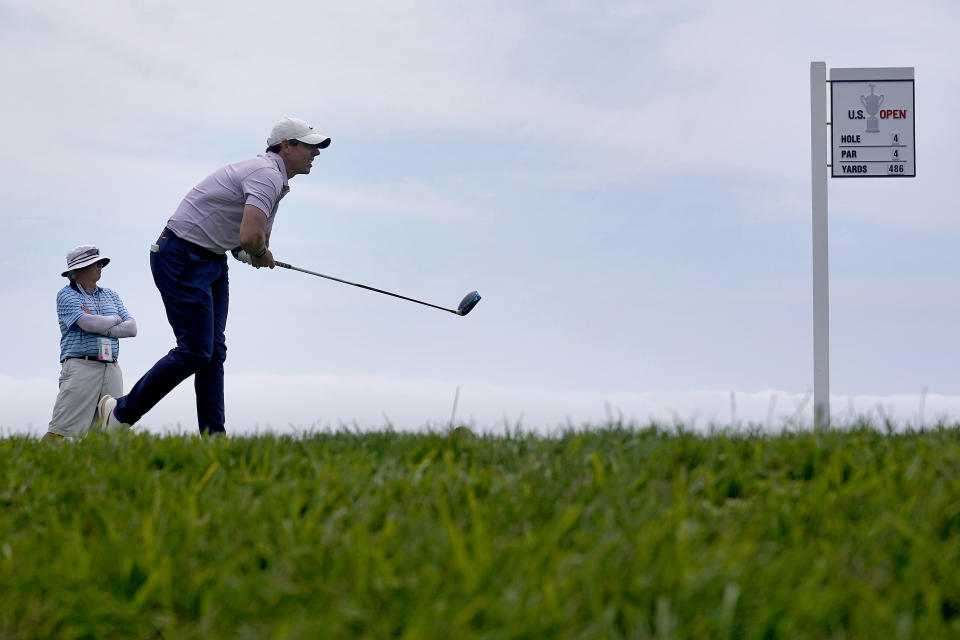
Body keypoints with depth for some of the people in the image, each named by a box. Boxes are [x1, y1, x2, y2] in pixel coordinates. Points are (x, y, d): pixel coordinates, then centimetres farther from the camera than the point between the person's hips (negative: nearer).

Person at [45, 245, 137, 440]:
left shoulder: (110, 295, 21)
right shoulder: (66, 295, 3)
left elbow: (131, 328, 10)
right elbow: (89, 323, -14)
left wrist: (102, 328, -5)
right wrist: (114, 319, 5)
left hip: (111, 370, 6)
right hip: (81, 366, -6)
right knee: (59, 433, -13)